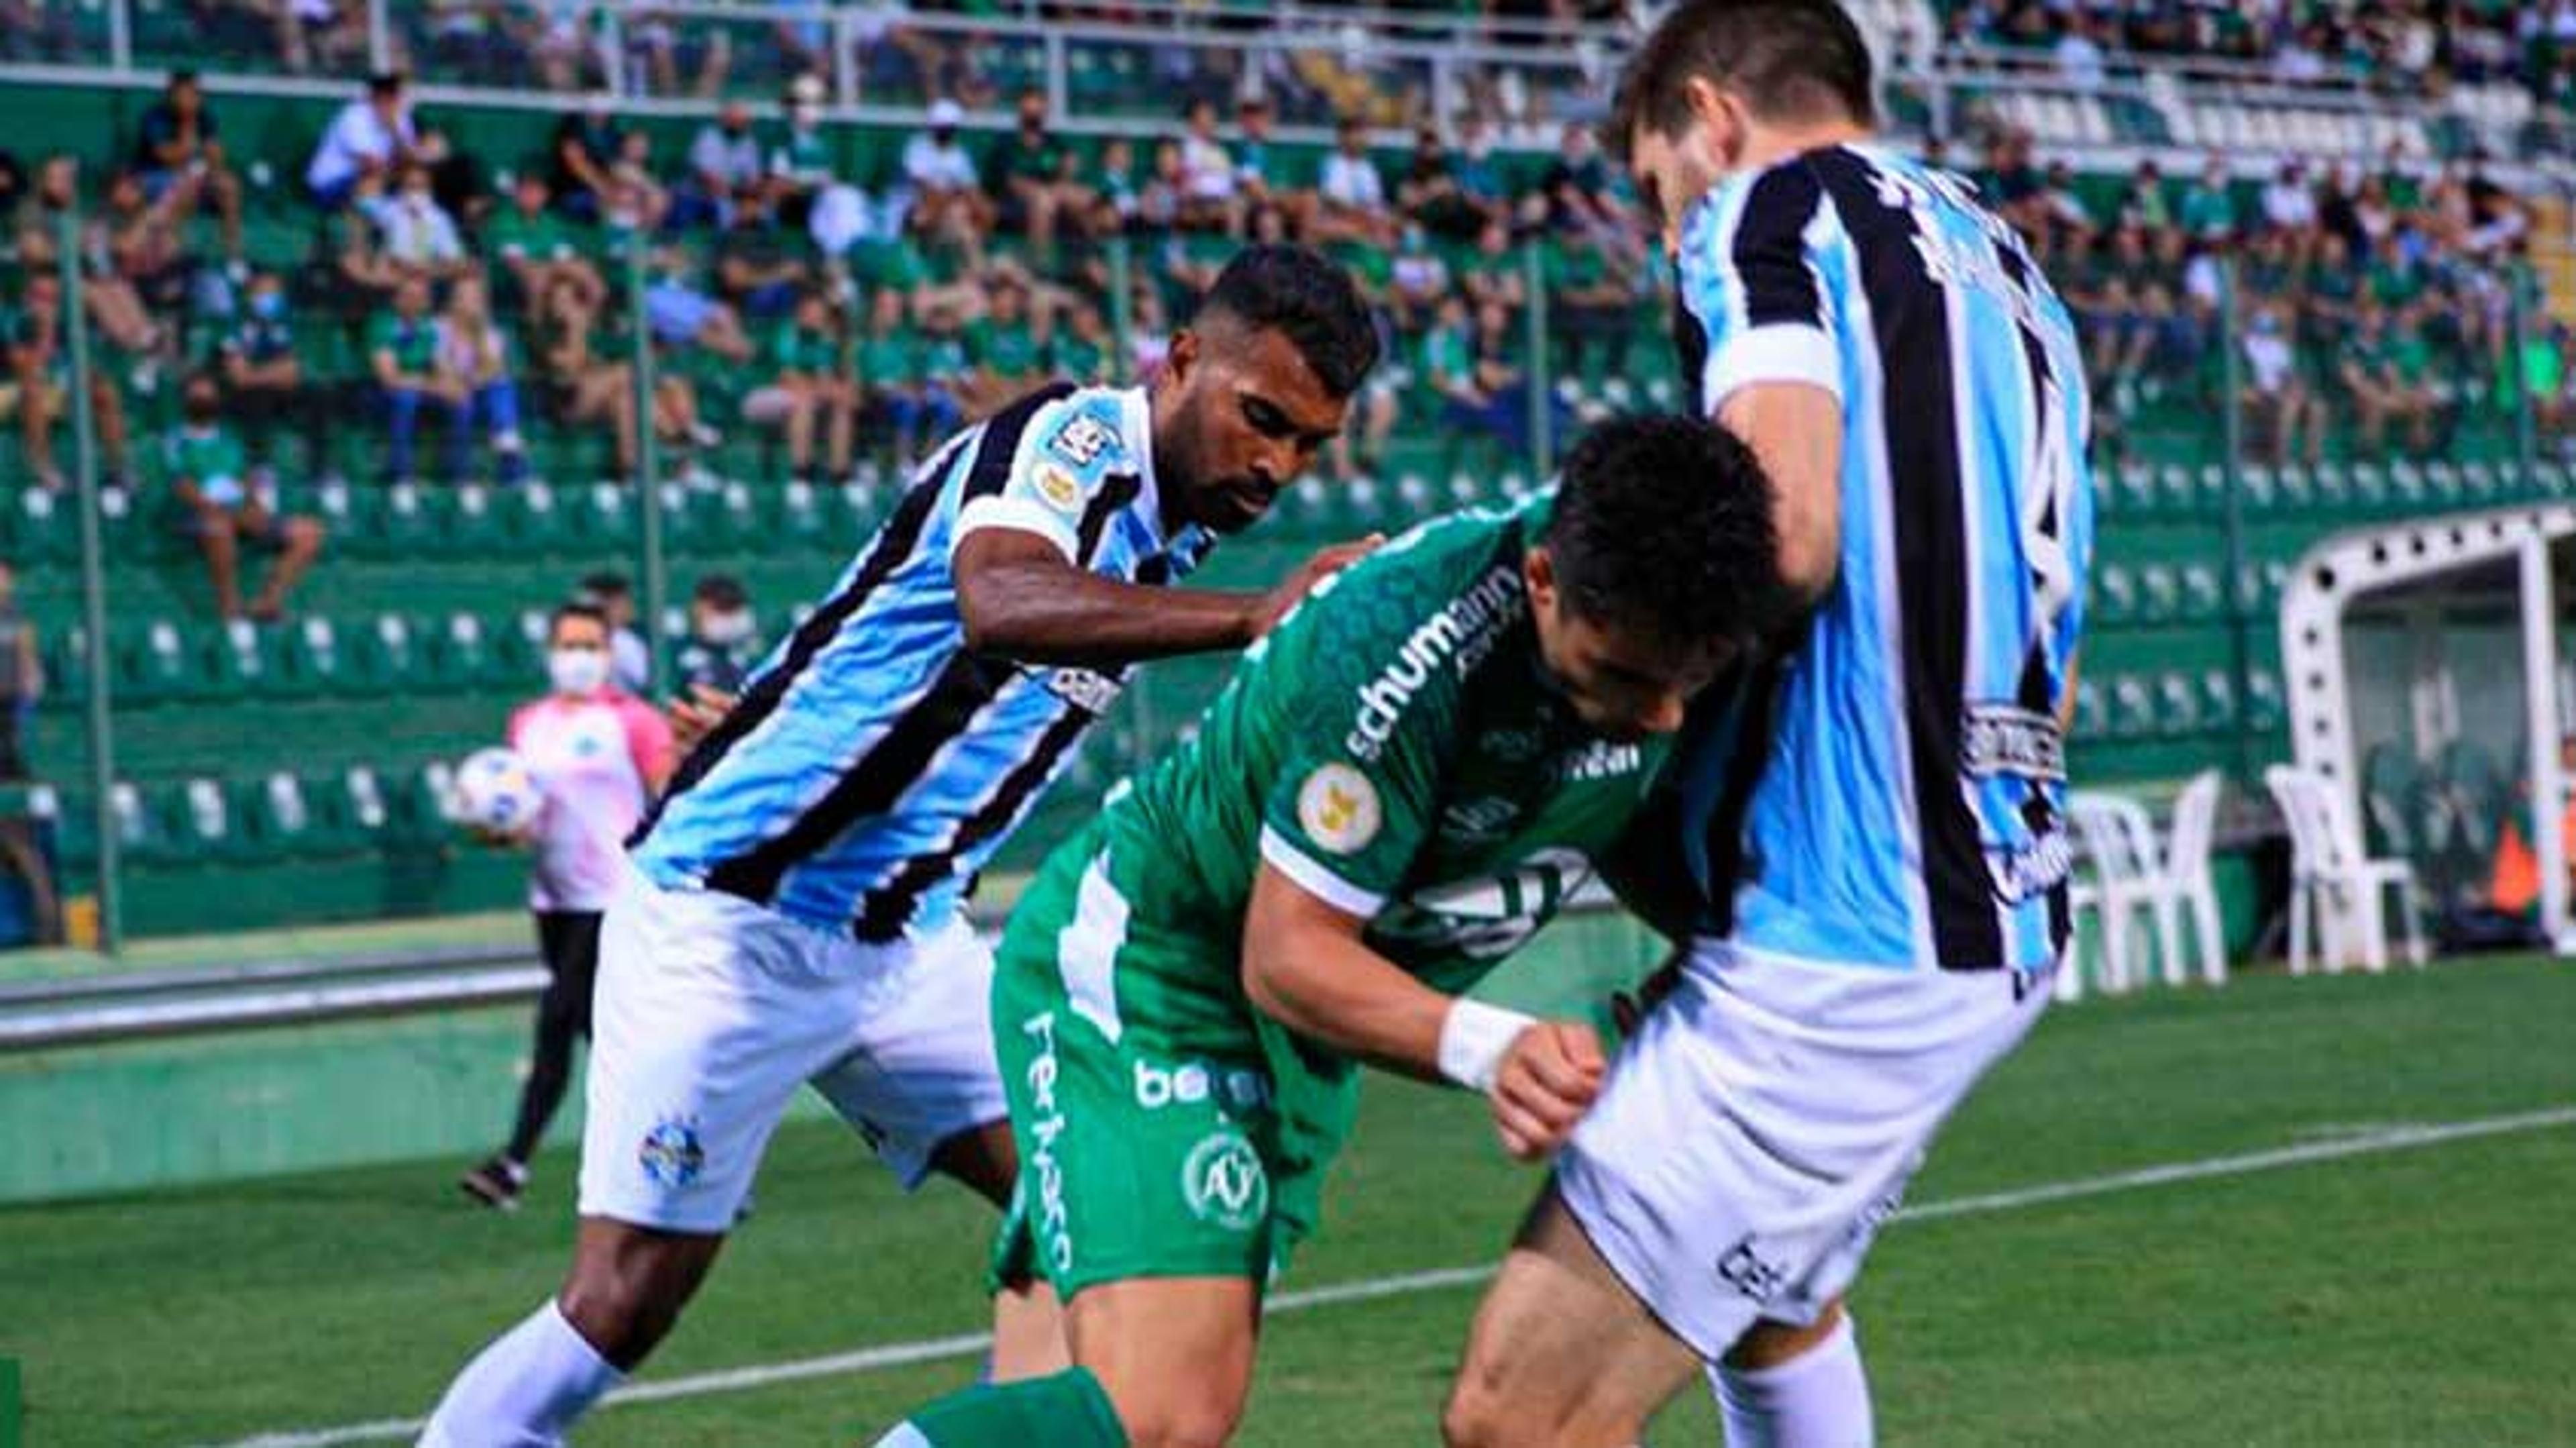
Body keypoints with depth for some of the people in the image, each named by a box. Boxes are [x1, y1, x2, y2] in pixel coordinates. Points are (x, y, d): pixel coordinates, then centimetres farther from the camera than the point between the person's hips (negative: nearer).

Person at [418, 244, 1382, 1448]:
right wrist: (1252, 617, -51)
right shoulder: (1074, 440, -20)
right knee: (624, 1307, -6)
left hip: (903, 939, 8)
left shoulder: (1171, 529, 6)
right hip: (731, 914, -8)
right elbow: (999, 602, -44)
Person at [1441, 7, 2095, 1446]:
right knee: (1768, 1297, 34)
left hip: (1838, 945, -10)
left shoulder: (1772, 207, -5)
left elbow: (1787, 534, -23)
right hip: (2008, 915, 10)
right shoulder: (2007, 268, 20)